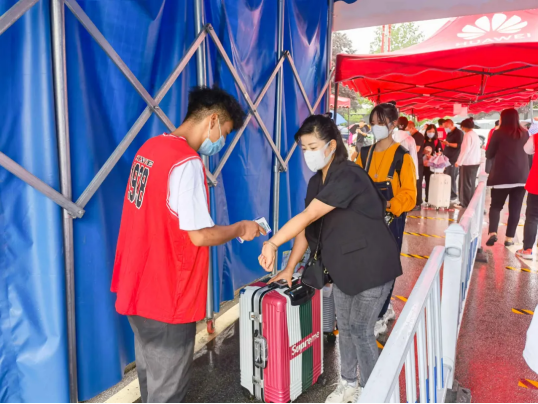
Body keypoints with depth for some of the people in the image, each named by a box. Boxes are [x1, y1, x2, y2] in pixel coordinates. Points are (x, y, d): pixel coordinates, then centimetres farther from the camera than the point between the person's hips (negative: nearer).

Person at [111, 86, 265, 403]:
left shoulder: (151, 147, 6)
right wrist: (240, 229, -5)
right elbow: (200, 236, -23)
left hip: (139, 286, 9)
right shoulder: (187, 163, -22)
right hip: (166, 295, -9)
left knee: (151, 374, 26)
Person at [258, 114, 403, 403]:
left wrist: (272, 244, -41)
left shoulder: (347, 177, -25)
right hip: (344, 266, 8)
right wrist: (289, 269, 1)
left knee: (361, 330, 3)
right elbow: (306, 227, 3)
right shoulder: (317, 181, 2)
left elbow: (308, 217, -35)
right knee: (345, 327, 17)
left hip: (372, 266, -8)